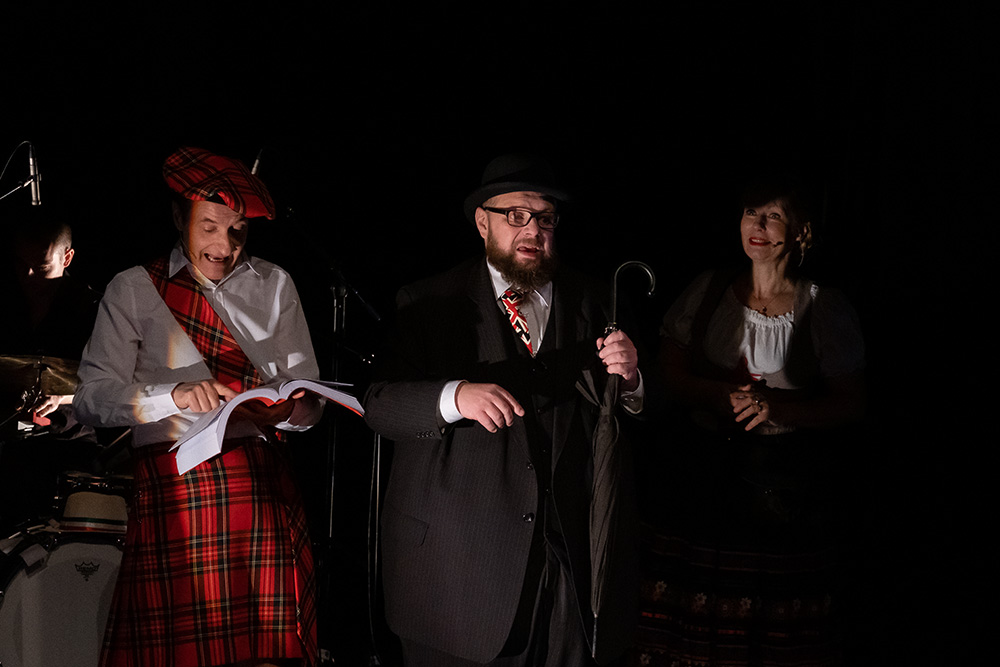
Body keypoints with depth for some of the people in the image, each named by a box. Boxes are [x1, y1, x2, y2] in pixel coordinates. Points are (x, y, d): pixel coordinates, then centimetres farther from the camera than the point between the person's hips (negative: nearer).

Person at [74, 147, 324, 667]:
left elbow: (309, 402, 12)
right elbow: (92, 398, -1)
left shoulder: (273, 286, 16)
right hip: (169, 488, -2)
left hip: (261, 487, 2)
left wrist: (284, 412, -11)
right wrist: (175, 395, -17)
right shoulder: (133, 290, 9)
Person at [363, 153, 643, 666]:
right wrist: (454, 396, -26)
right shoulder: (429, 303, 2)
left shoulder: (589, 305, 11)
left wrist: (628, 382, -14)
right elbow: (376, 403, -8)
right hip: (458, 561, -2)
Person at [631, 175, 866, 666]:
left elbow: (850, 405, -1)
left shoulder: (826, 310, 1)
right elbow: (668, 374, 9)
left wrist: (777, 406, -18)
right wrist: (720, 394, -12)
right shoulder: (708, 291, 9)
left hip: (783, 491, -2)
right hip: (698, 476, 2)